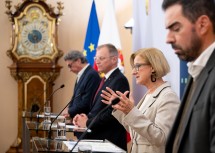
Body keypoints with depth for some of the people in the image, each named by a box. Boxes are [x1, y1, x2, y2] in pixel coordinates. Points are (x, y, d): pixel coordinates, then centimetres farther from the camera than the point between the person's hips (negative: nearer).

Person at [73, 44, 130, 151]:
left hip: (110, 141, -9)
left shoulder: (120, 80, -14)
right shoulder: (107, 79, 16)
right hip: (97, 138, 9)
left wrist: (87, 123, -14)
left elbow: (113, 112, -21)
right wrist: (86, 118, 1)